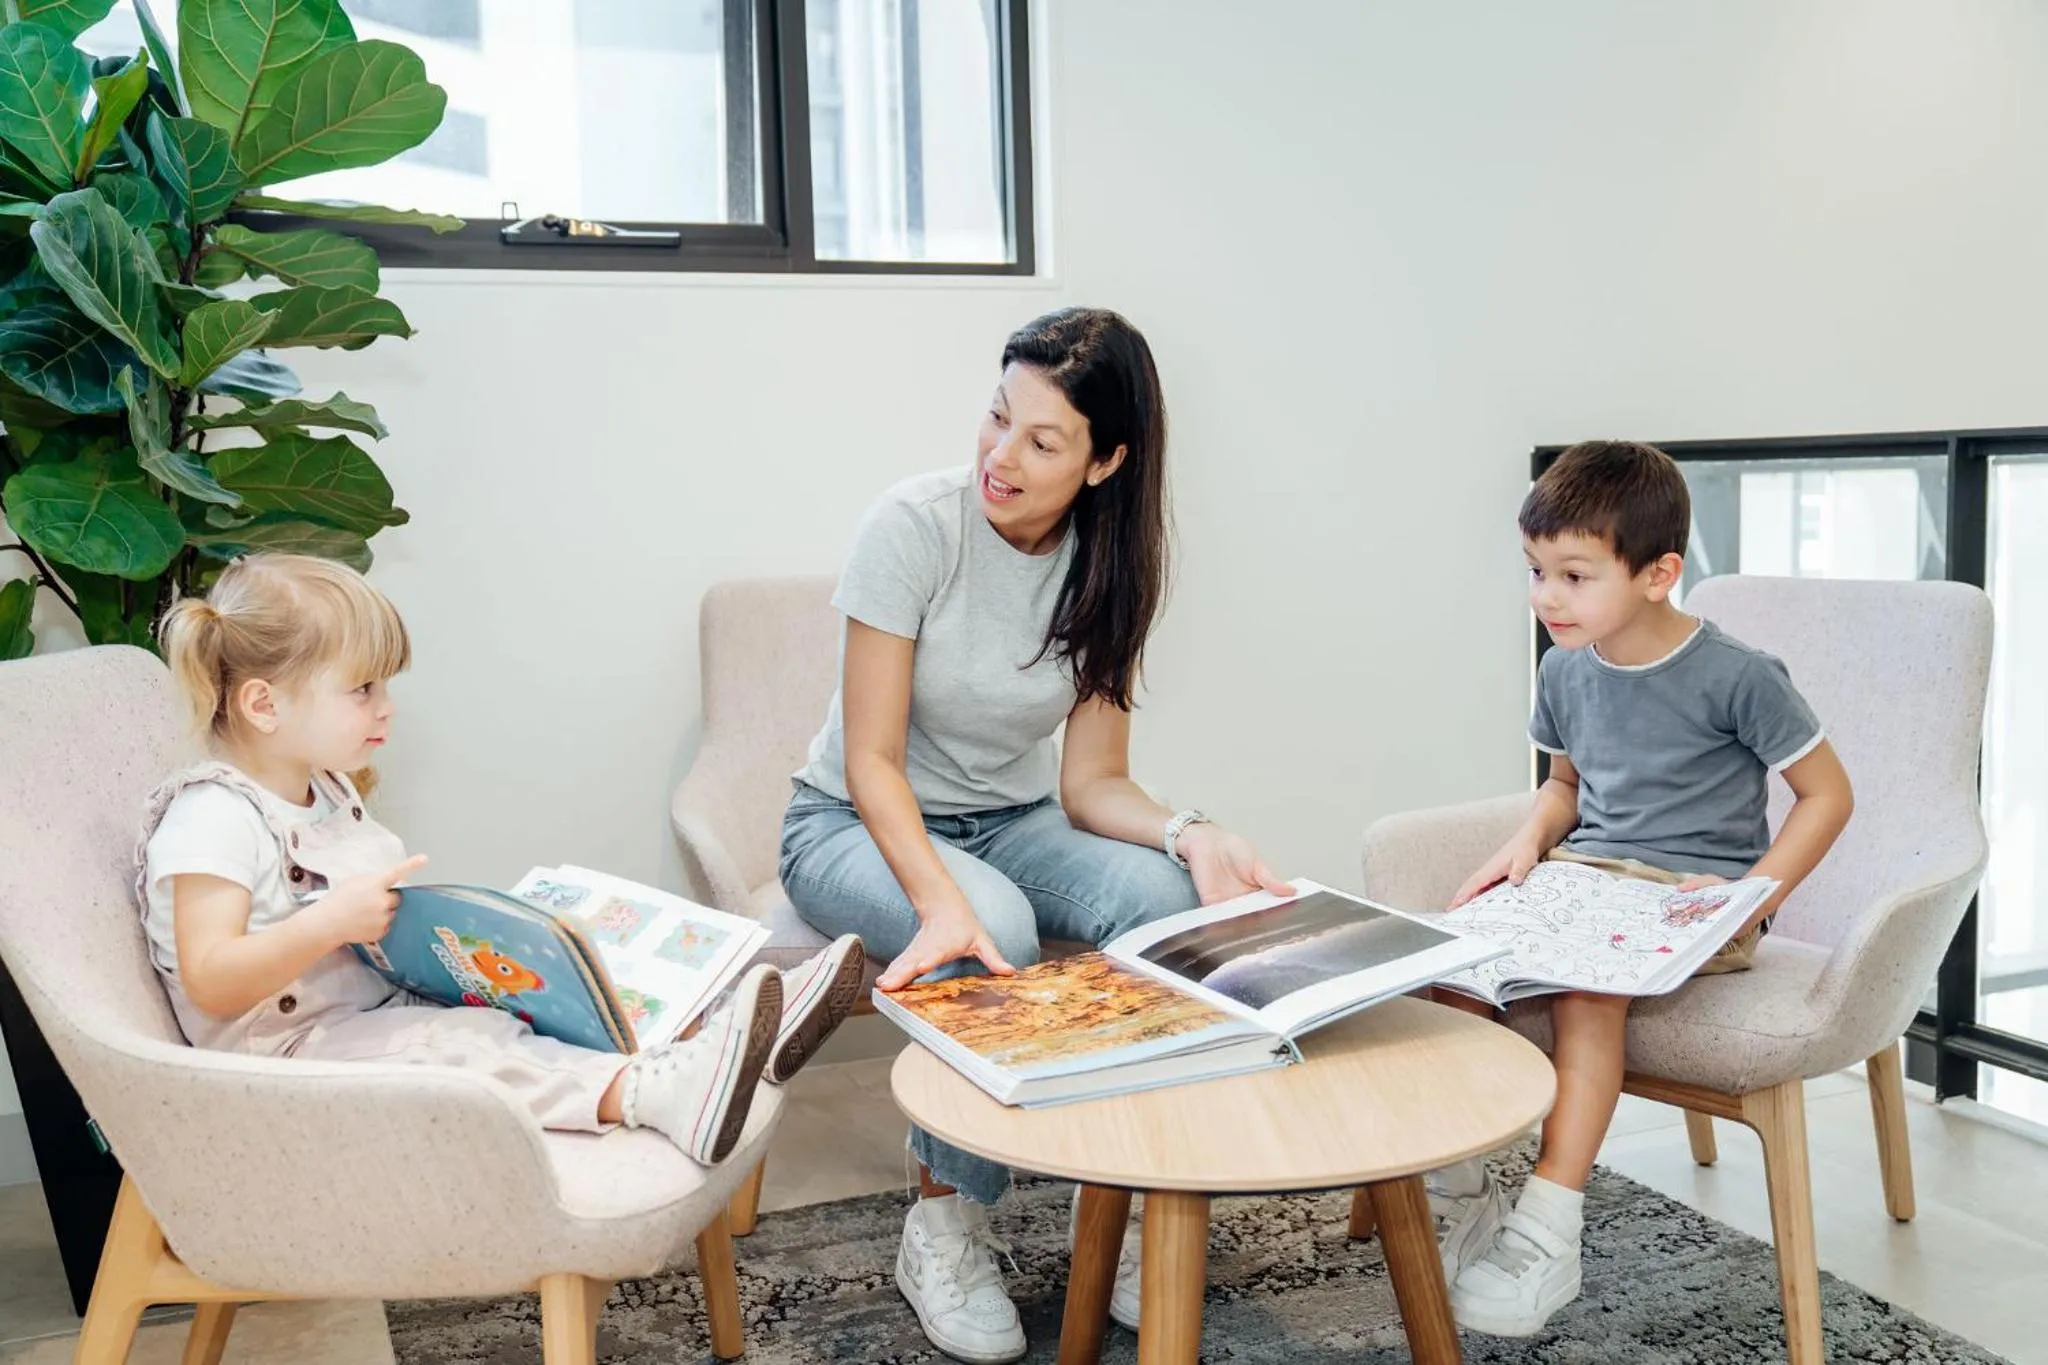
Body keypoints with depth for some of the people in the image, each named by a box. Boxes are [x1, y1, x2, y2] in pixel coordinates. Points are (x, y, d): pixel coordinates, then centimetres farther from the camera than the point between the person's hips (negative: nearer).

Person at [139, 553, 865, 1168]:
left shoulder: (324, 788, 14)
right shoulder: (212, 816, -17)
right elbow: (210, 982, -24)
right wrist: (331, 922, -34)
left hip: (384, 1006, 9)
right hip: (293, 1050, -9)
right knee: (455, 1046, -33)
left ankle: (718, 1038, -25)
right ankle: (656, 1092, -51)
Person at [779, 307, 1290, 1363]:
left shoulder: (1107, 570, -7)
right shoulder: (915, 524, -20)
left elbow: (1090, 782, -7)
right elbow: (872, 762, -21)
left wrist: (1190, 834, -28)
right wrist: (941, 899, -39)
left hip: (1009, 822, 4)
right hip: (857, 825, -4)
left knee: (1165, 898, -26)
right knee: (992, 935, -35)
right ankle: (944, 1226, -12)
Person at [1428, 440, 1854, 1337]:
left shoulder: (1736, 676, -11)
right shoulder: (1565, 669, 7)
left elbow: (1827, 794, -5)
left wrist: (1752, 895, -17)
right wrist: (1529, 841, 1)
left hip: (1692, 895, -5)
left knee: (1586, 979, -35)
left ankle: (1547, 1233, -28)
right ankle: (1455, 1193, -9)